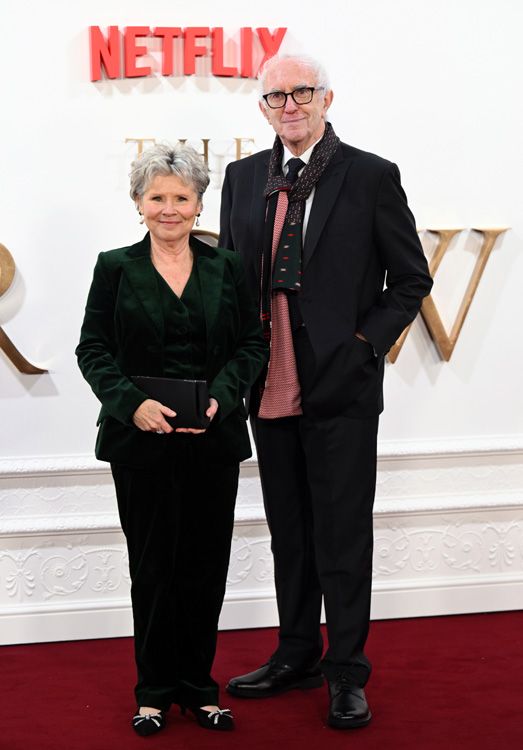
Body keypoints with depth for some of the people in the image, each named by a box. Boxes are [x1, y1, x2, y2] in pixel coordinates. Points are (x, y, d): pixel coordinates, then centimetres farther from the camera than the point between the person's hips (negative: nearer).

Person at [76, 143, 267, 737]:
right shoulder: (116, 269, 3)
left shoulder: (225, 269, 7)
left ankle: (197, 685, 20)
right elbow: (93, 349, 0)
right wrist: (132, 403, -15)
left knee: (206, 564, 6)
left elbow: (252, 344, 5)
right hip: (142, 442, -2)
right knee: (153, 565, 4)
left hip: (214, 439, 2)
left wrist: (219, 397, -11)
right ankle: (154, 691, 18)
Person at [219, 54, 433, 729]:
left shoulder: (372, 177, -5)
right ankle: (297, 657, 29)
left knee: (342, 533, 3)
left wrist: (365, 343, -8)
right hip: (271, 387, 5)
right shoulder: (242, 178, 8)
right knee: (288, 532, 15)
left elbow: (411, 278, 0)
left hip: (341, 385, -4)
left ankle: (347, 673, 15)